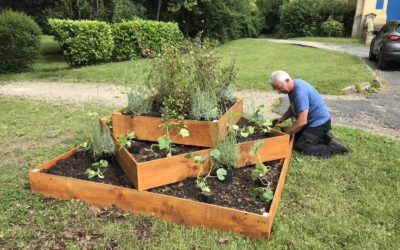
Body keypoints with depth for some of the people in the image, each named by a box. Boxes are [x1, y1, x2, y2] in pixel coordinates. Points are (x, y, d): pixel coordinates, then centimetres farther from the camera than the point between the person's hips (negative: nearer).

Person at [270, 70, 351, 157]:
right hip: (314, 121, 10)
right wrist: (281, 119, 2)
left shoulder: (300, 92, -31)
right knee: (295, 139, 17)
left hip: (319, 123, -10)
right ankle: (323, 136, 18)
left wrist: (285, 133, -23)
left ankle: (335, 146, -5)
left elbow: (302, 121, -33)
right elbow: (293, 108, 15)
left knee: (300, 147, -11)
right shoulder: (294, 87, -1)